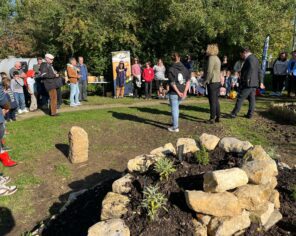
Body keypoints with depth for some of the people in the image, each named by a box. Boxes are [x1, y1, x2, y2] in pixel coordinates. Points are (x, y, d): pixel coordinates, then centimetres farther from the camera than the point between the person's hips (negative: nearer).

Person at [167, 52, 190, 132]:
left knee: (174, 109, 3)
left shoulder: (171, 69, -9)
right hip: (183, 92, 5)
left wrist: (178, 92, -13)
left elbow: (172, 83, -15)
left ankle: (175, 127, 9)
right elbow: (188, 81, -1)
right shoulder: (185, 69, 5)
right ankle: (175, 123, 34)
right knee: (176, 107, 24)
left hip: (174, 93, -5)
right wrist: (185, 92, -7)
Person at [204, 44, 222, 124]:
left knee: (212, 101, -4)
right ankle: (217, 117, 19)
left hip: (212, 82, -9)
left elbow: (209, 71, -19)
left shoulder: (211, 58, -14)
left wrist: (206, 81, -10)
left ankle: (212, 119, 1)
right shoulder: (217, 58, 16)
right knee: (216, 100, 14)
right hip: (217, 81, 9)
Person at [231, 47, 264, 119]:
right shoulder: (255, 58, 20)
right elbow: (259, 71, 22)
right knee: (252, 99, 9)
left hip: (248, 83, -10)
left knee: (240, 98, -6)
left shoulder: (249, 58, -10)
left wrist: (247, 79, -24)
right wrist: (261, 82, 24)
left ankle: (234, 113, -3)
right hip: (254, 83, 10)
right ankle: (250, 114, 13)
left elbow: (251, 68, -26)